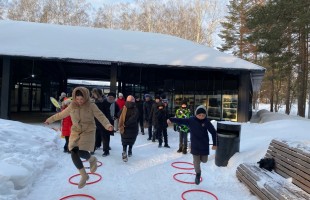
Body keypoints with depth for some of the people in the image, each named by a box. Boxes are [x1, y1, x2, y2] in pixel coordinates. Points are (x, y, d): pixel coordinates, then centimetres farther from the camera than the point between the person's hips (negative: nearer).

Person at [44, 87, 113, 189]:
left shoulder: (91, 106, -8)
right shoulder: (72, 106, 2)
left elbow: (101, 116, -13)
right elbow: (61, 114, 17)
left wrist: (108, 125, -30)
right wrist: (50, 119, 25)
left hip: (88, 132, -4)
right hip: (75, 132, 4)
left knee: (81, 152, -21)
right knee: (74, 154, -4)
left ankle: (92, 159, 17)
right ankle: (84, 175, 15)